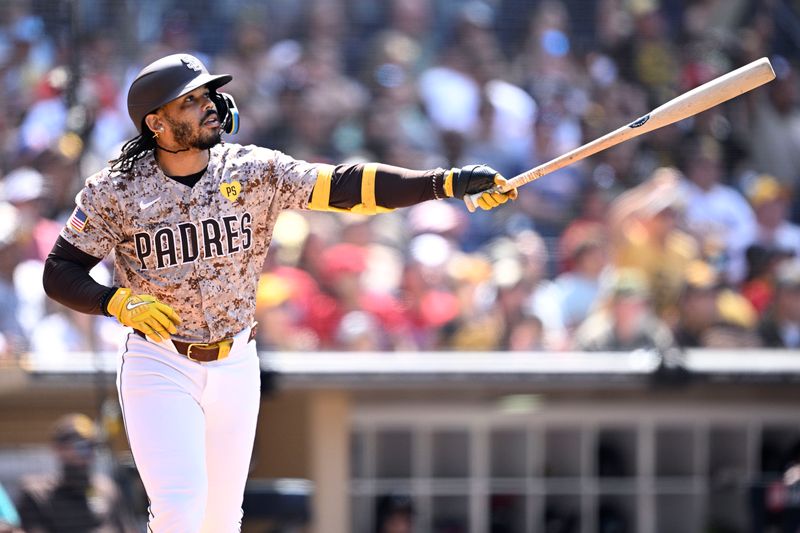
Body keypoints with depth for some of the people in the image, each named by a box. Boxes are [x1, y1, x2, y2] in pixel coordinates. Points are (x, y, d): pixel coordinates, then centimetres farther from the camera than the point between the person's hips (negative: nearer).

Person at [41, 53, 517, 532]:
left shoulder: (256, 172, -5)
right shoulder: (114, 192, -9)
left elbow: (347, 187, -14)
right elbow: (60, 274, -4)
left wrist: (450, 182, -25)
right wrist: (120, 302, -23)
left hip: (236, 367, 3)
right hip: (160, 366, -3)